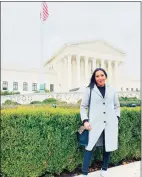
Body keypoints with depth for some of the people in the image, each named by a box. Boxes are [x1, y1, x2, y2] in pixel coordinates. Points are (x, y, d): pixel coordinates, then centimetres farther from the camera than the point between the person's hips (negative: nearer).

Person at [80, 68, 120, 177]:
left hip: (110, 124, 3)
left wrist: (117, 118, 4)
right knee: (90, 147, -4)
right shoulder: (89, 90, 0)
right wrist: (85, 121, -7)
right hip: (95, 124, -3)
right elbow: (83, 106, 3)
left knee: (108, 147, 13)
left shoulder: (112, 90, 8)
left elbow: (117, 106, 16)